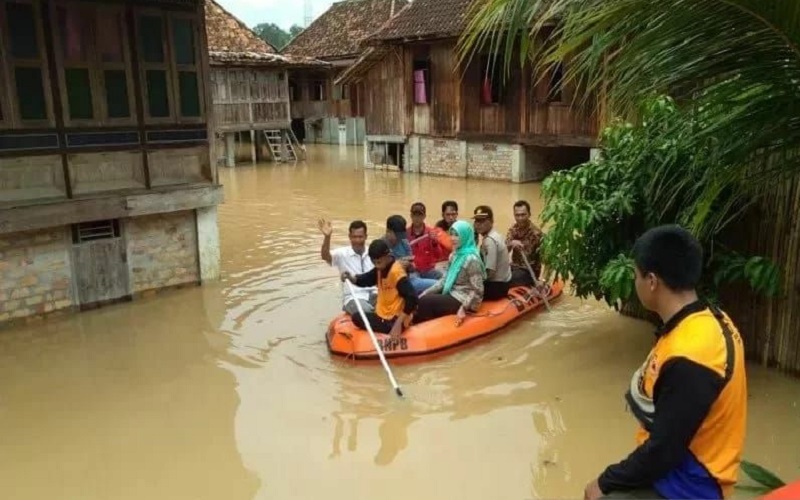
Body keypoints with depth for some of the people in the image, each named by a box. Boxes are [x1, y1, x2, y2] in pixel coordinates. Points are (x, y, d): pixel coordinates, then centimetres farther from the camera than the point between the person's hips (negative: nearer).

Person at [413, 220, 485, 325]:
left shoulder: (471, 259, -20)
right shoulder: (454, 255, 7)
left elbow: (477, 291, -21)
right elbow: (445, 278, 9)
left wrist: (463, 309, -26)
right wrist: (427, 292, -1)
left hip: (462, 300, -9)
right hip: (452, 294, 9)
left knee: (425, 302, -16)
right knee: (422, 297, 0)